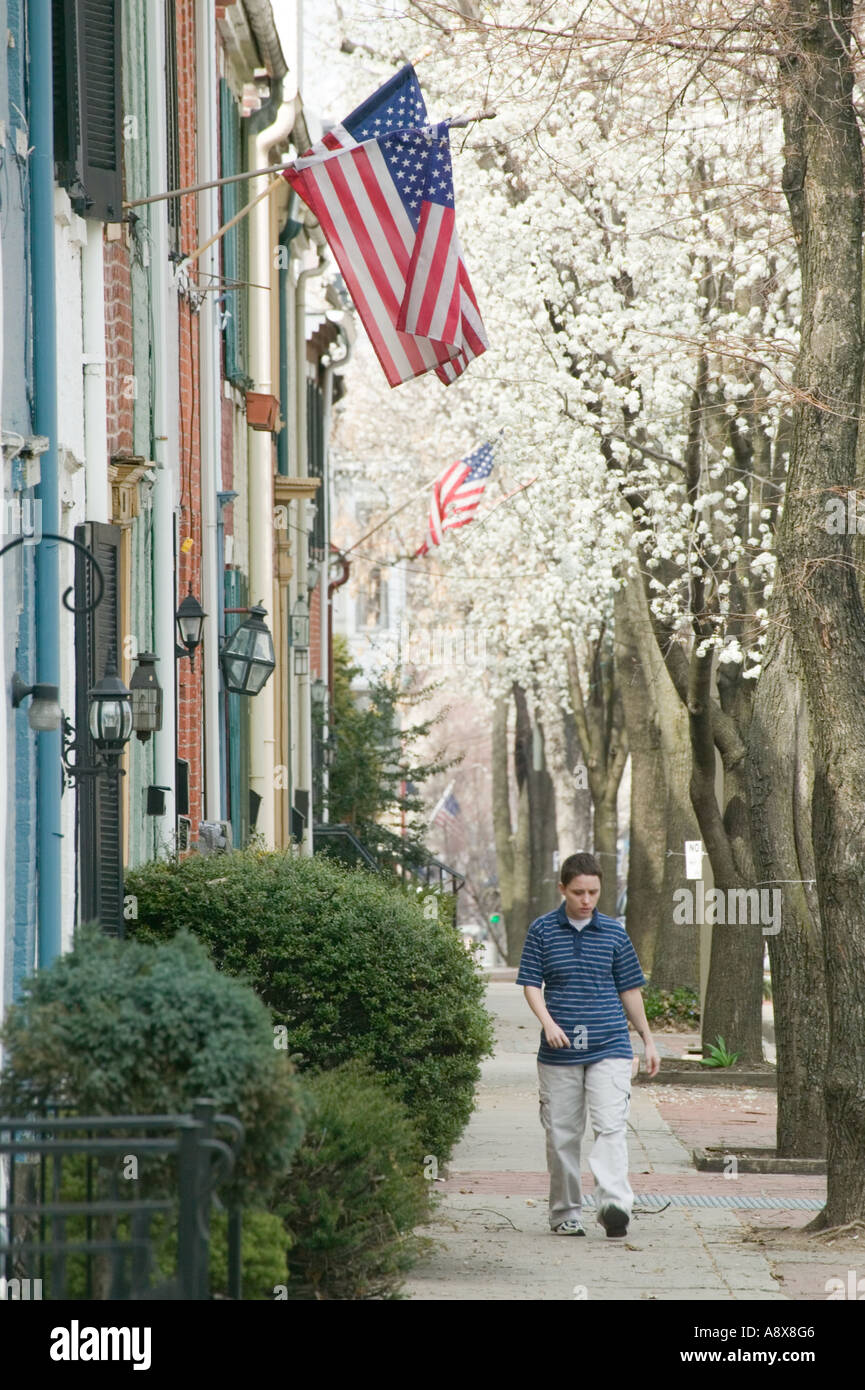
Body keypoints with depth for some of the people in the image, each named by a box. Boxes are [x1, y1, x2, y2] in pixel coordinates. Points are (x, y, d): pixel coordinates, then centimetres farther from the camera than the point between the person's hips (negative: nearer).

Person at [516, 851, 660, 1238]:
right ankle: (565, 1213, 16)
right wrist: (548, 1021, -16)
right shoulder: (543, 930, 3)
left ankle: (614, 1203, -25)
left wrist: (648, 1039, 16)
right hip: (559, 1050, 0)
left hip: (609, 1046, 0)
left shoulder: (614, 933, 7)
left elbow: (629, 989, 14)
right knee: (561, 1133, 5)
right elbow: (531, 983, 1)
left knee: (611, 1126, -15)